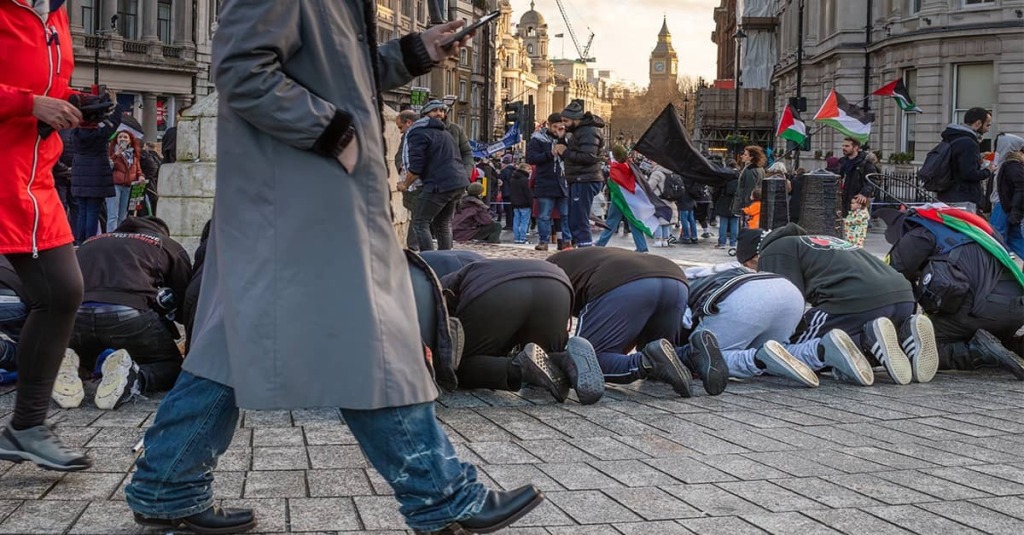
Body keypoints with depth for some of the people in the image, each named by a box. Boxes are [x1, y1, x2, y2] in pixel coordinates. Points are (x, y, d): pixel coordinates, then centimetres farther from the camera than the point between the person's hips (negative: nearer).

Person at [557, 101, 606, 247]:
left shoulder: (589, 132, -14)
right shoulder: (579, 130, 20)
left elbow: (588, 157, -25)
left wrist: (566, 152, -15)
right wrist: (562, 150, 4)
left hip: (585, 181, -11)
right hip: (578, 181, 11)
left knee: (579, 222, -13)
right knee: (574, 222, 15)